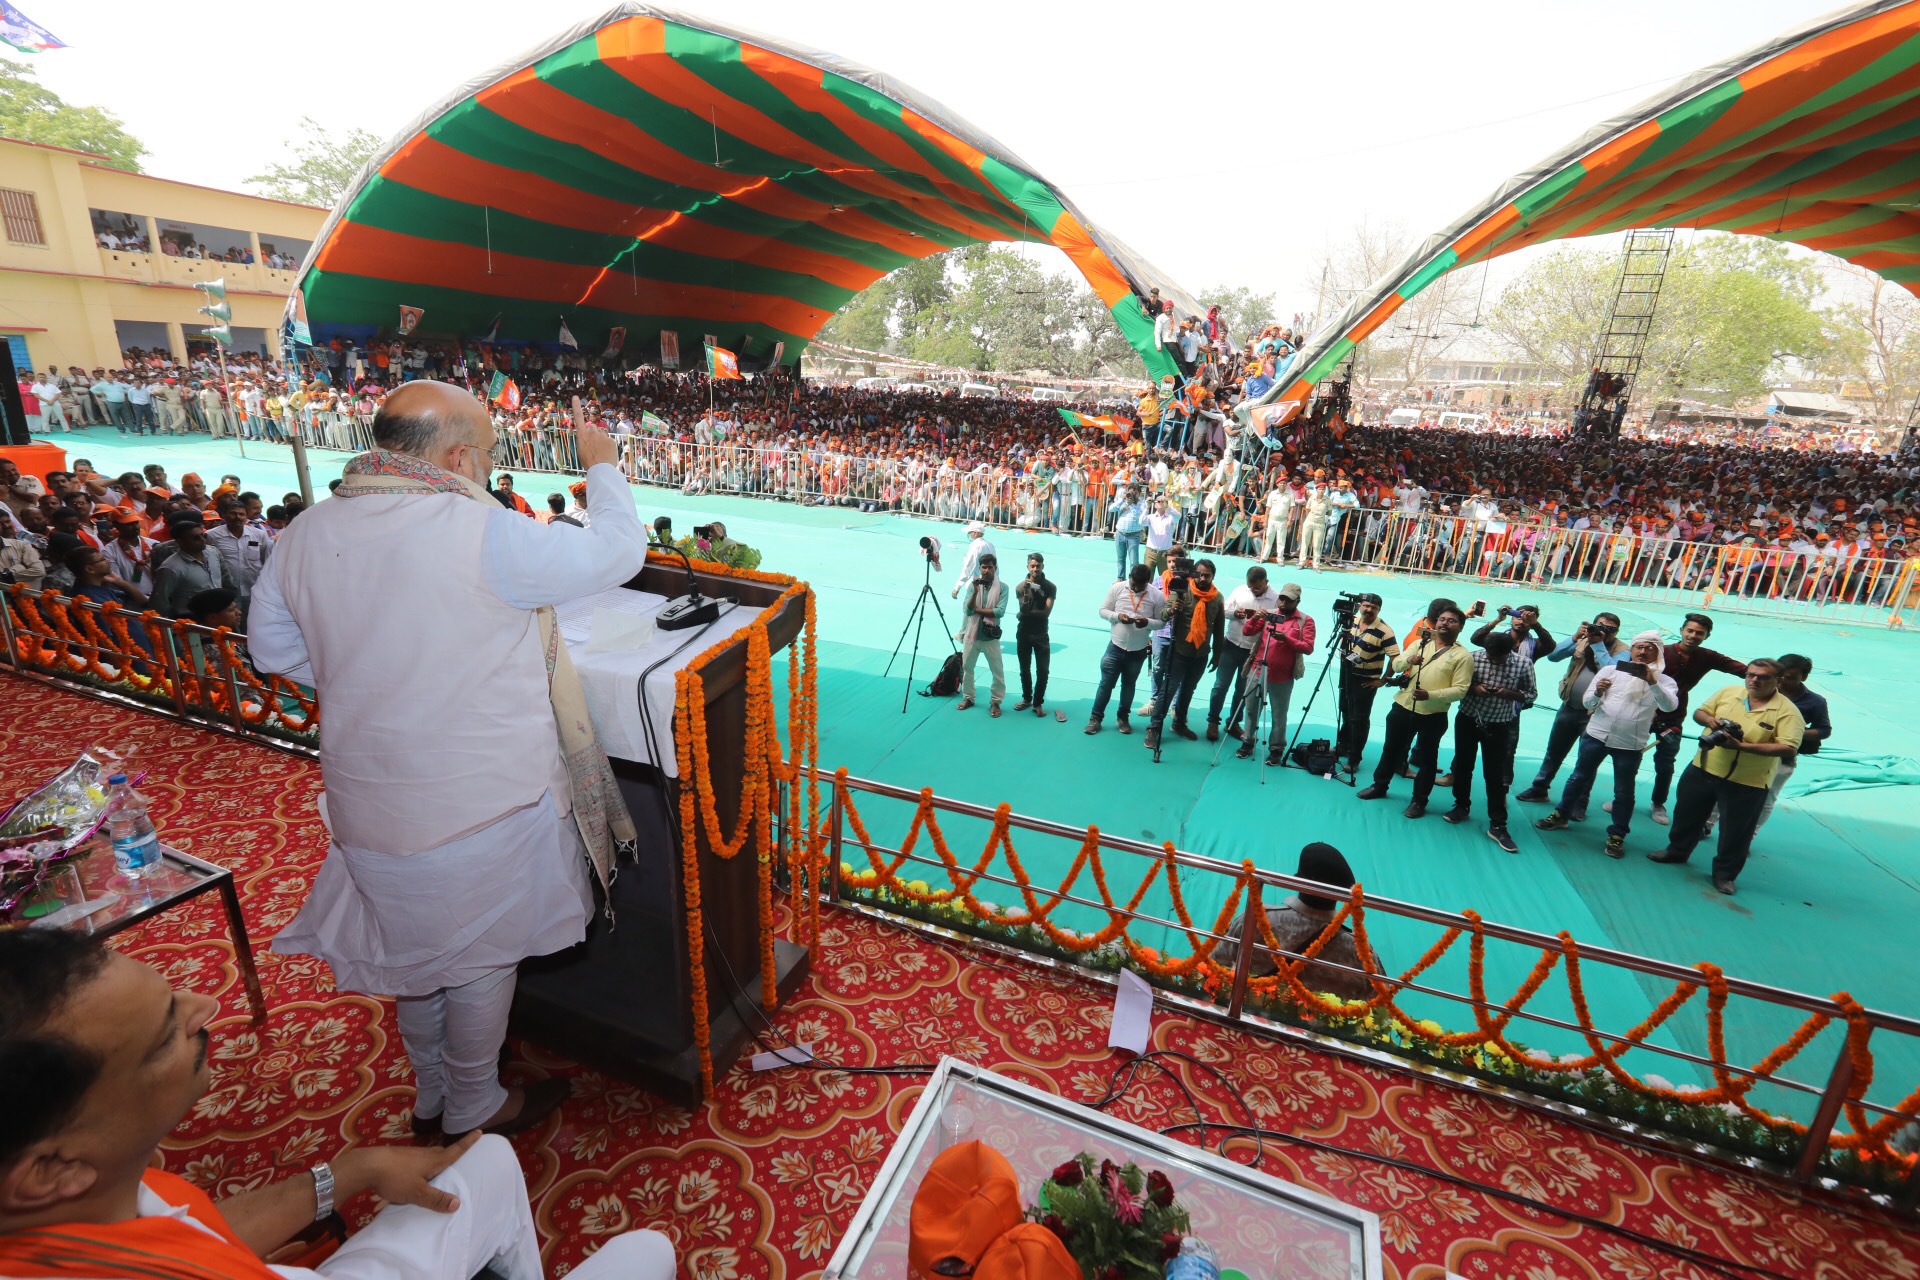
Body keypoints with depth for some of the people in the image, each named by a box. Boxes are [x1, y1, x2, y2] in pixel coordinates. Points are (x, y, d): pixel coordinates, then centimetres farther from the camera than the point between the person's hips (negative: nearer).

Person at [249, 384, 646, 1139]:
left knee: (415, 945, 26)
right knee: (480, 956, 16)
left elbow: (271, 647, 9)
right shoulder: (483, 534, -24)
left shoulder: (306, 532, -2)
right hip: (478, 801, -7)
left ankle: (430, 1095, 48)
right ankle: (473, 1111, 37)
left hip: (368, 797, 7)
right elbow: (618, 552, -16)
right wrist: (602, 467, 0)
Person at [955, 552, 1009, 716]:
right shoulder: (973, 585, -1)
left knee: (997, 671, 2)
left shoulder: (1002, 587, -7)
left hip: (990, 636, -2)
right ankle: (968, 698, 31)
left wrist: (977, 610, -13)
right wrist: (976, 591, -23)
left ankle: (995, 701, 18)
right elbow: (968, 610, -11)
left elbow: (1000, 611, -17)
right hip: (971, 634, 2)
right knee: (966, 667, 14)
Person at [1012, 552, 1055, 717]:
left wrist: (1029, 612, -13)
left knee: (1042, 670, -2)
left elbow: (1047, 612, -15)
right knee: (1025, 669, 12)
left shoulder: (1050, 587, -7)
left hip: (1041, 634, -1)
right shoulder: (1021, 586, -5)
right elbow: (1024, 609, -16)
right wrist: (1027, 593, -32)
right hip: (1023, 633, 1)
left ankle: (1038, 703, 11)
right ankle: (1026, 698, 29)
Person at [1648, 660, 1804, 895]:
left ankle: (1725, 873, 25)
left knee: (1735, 832, 8)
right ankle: (1677, 850, 39)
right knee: (1687, 813, 19)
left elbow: (1788, 749, -20)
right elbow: (1699, 713, 10)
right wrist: (1710, 720, -14)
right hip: (1703, 768, 4)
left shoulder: (1787, 711, -13)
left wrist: (1742, 746, -28)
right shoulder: (1728, 692, -1)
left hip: (1747, 783, -4)